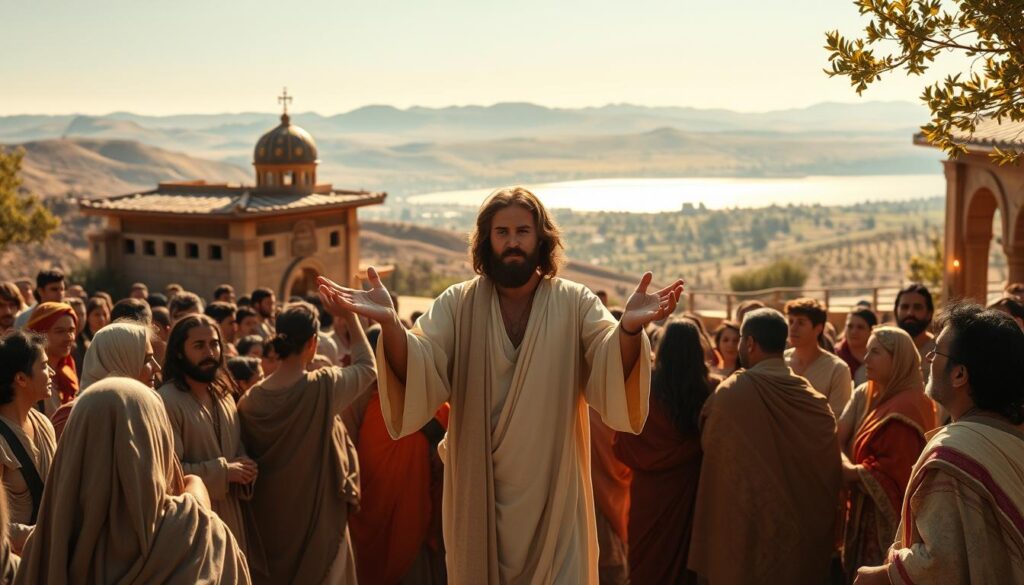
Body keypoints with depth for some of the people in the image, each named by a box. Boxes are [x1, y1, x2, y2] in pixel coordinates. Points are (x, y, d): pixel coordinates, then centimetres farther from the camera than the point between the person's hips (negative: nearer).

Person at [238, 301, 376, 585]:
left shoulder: (250, 400, -7)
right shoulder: (323, 387, -17)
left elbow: (246, 458, 3)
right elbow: (368, 367, 1)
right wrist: (350, 317, 8)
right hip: (318, 517, -4)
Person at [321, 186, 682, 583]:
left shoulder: (575, 304, -5)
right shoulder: (457, 304, -3)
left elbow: (610, 375, -19)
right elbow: (417, 375, -16)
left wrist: (630, 327, -40)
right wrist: (389, 322, -35)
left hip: (553, 492, -1)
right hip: (477, 492, 1)